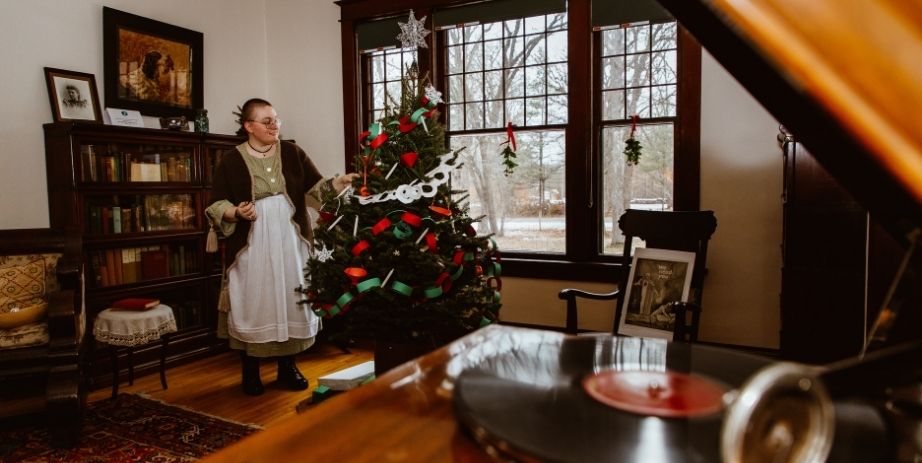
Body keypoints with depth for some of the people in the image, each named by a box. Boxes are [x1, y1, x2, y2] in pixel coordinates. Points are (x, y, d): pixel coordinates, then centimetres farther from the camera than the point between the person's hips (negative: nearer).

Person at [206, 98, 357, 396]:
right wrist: (236, 212, -19)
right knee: (253, 304, 3)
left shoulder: (292, 153, 5)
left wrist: (337, 183, -15)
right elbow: (215, 204, 1)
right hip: (251, 246, -2)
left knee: (290, 300, 8)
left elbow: (314, 187, 3)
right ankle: (250, 371, 19)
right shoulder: (231, 161, -1)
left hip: (290, 242, 2)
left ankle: (288, 366, 23)